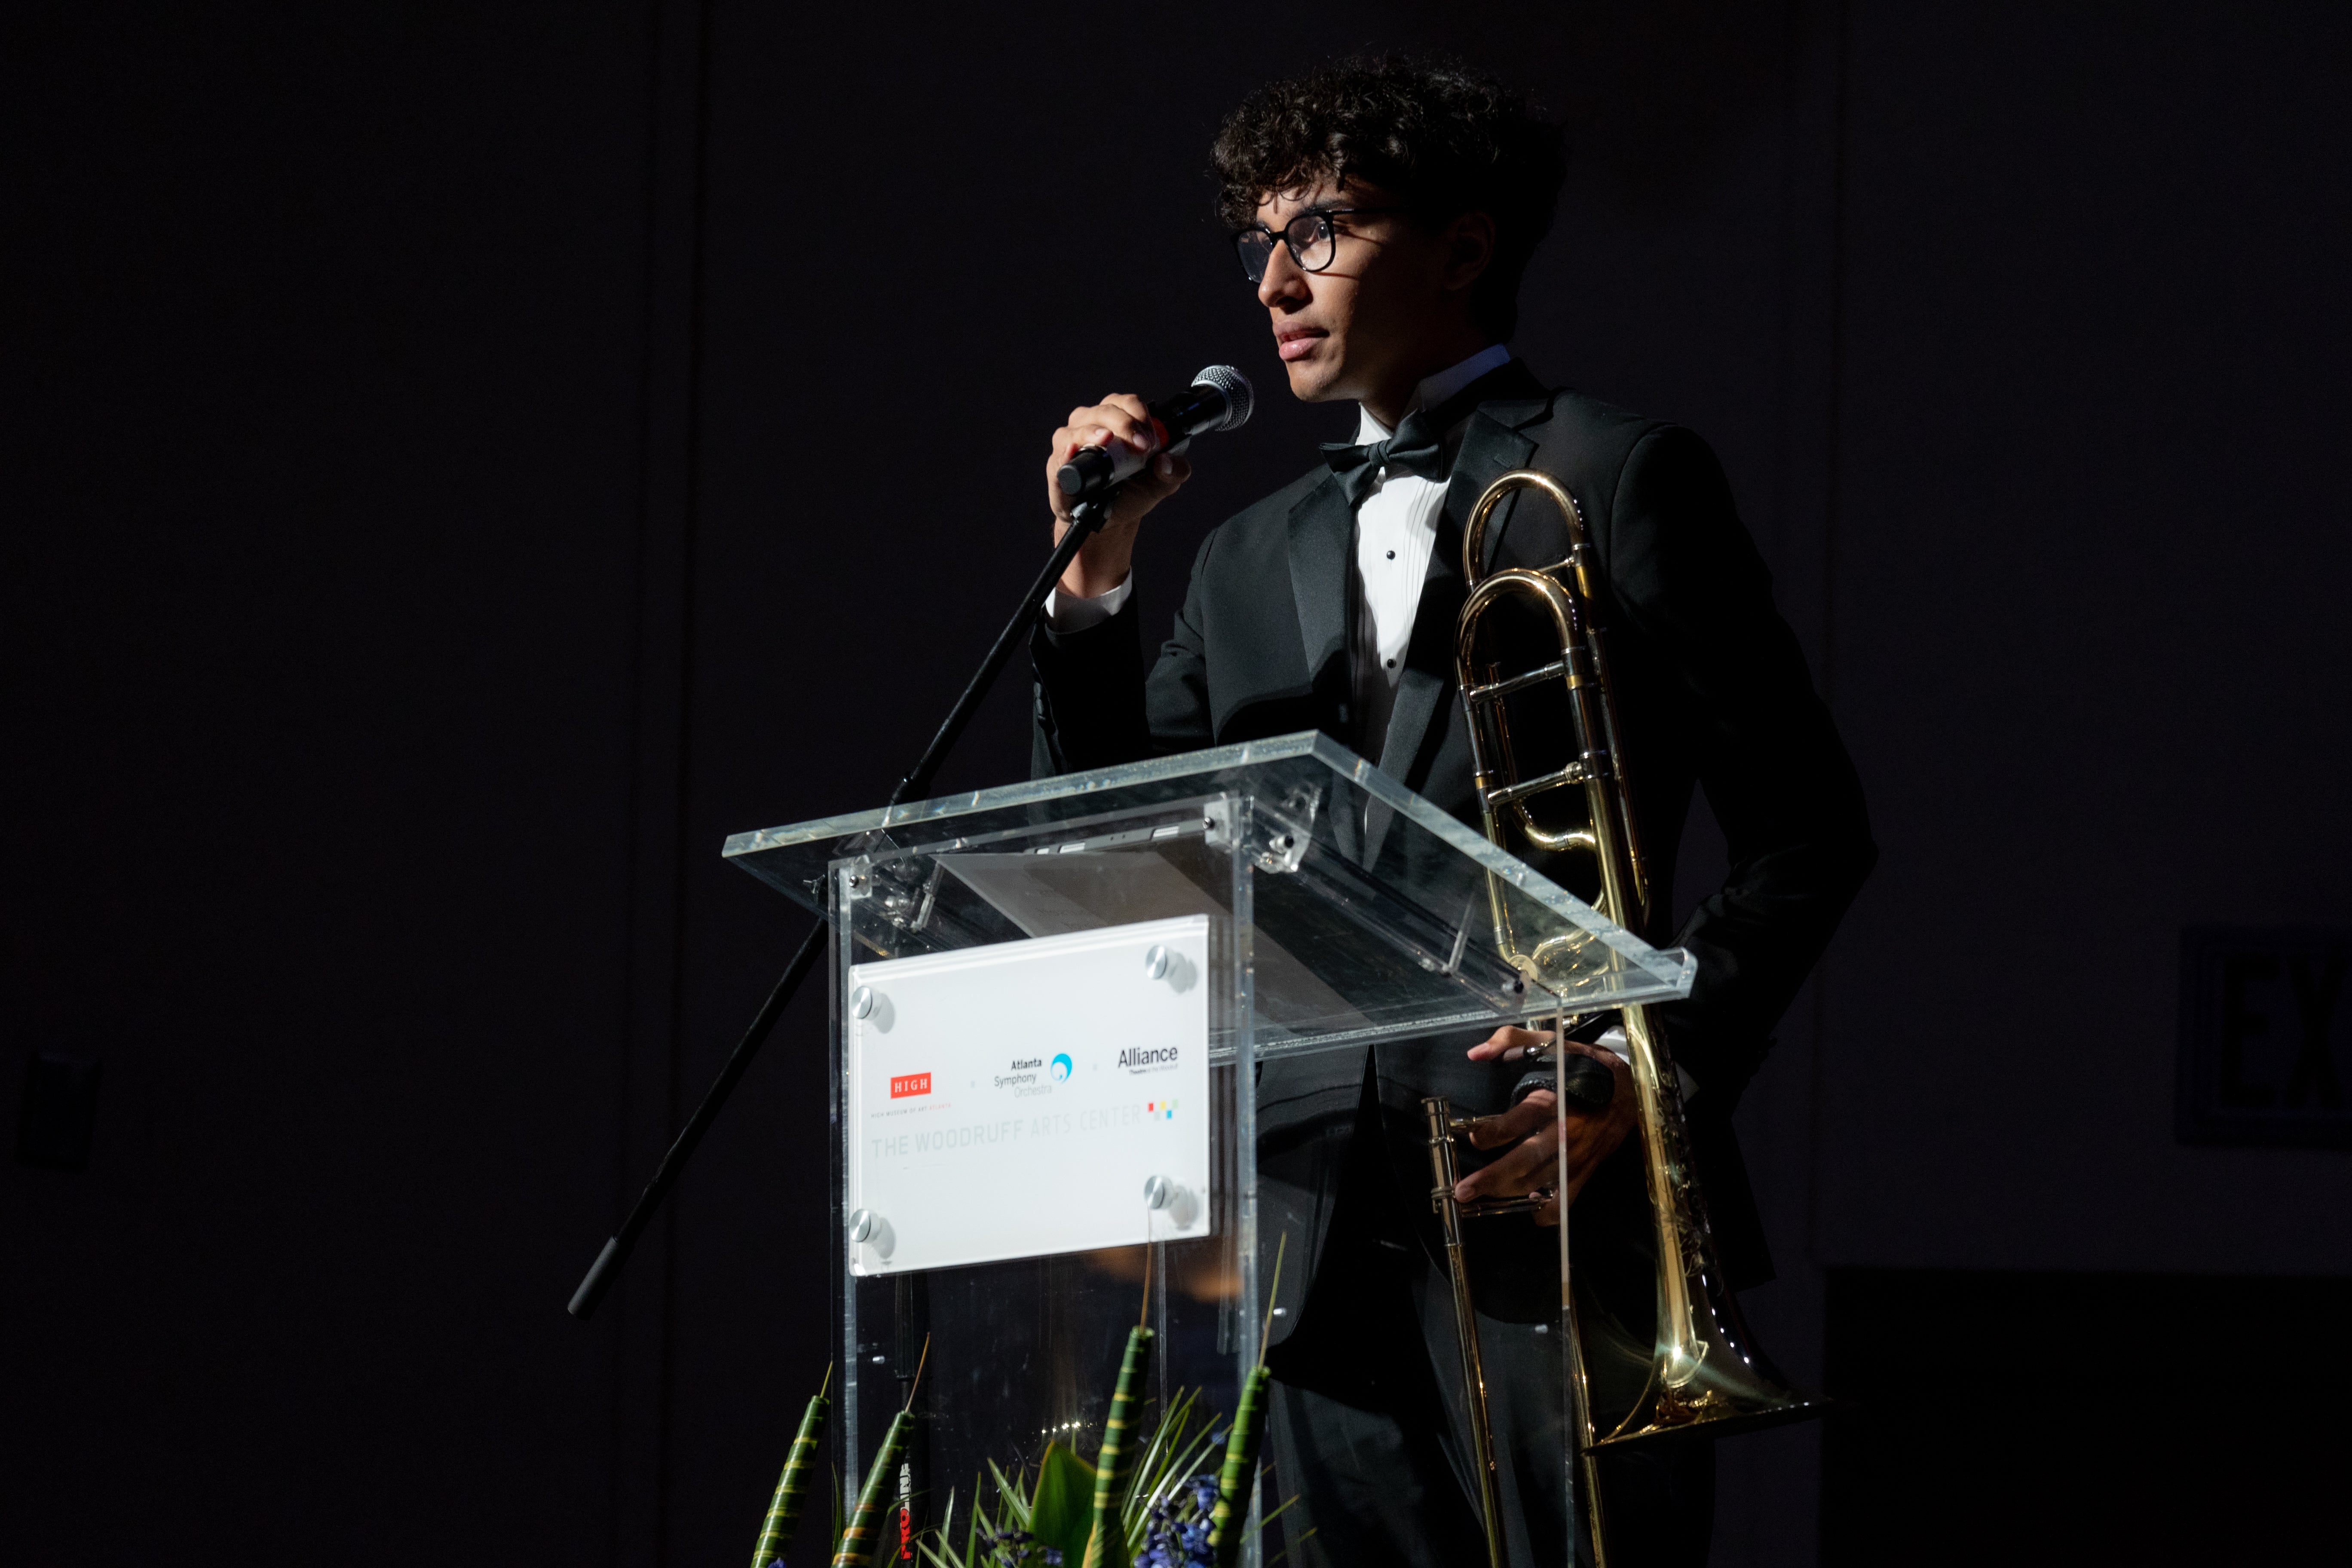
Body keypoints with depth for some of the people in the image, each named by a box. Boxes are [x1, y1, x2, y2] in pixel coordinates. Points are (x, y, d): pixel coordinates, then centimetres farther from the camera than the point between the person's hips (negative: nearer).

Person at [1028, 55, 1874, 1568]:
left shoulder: (1619, 480, 3)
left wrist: (1659, 1064, -14)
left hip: (1556, 1199, -6)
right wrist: (1097, 576, 6)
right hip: (1328, 1232, 6)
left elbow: (1806, 830, 0)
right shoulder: (1253, 555, 21)